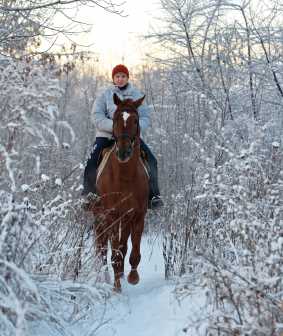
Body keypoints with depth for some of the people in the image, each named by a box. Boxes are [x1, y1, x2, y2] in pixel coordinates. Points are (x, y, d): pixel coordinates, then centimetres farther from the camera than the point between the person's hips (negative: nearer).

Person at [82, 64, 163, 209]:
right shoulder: (105, 95, 0)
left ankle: (153, 195, 1)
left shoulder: (137, 95, 8)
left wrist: (136, 127, -17)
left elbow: (145, 117, 5)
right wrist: (116, 126, -23)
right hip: (106, 136, -2)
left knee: (151, 160, -12)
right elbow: (98, 119, -8)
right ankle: (90, 194, 5)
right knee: (91, 165, -17)